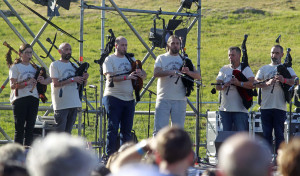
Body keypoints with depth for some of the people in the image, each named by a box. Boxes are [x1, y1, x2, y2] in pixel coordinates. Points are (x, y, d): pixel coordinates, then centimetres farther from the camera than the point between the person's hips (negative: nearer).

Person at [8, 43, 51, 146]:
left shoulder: (34, 67, 17)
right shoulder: (15, 67, 1)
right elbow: (12, 85, -8)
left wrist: (41, 81, -6)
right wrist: (26, 83, -20)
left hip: (33, 98, 5)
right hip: (20, 99, -5)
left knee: (30, 127, 4)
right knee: (20, 127, -5)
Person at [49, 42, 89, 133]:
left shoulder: (73, 65, 16)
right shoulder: (55, 65, -3)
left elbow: (82, 84, 18)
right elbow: (55, 84, -14)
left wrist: (84, 79, -6)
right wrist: (72, 80, -17)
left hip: (74, 103, 6)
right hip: (61, 104, -6)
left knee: (68, 131, 10)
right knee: (60, 131, -8)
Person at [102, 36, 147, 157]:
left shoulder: (131, 59, 16)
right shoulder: (109, 60, 0)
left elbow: (144, 75, 13)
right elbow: (110, 77, -15)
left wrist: (141, 73, -12)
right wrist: (126, 77, -27)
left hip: (129, 99, 5)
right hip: (113, 98, -5)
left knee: (127, 130, 6)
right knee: (113, 128, -6)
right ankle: (110, 156, -4)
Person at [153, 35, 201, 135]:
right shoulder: (161, 58, 9)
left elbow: (198, 76, 6)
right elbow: (156, 73, -9)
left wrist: (188, 72, -16)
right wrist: (172, 72, -24)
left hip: (180, 100, 2)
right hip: (163, 99, -2)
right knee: (159, 128, -7)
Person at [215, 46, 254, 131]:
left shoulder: (246, 69, 2)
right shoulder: (224, 69, 13)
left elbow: (252, 83, -14)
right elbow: (217, 86, 4)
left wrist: (239, 83, -26)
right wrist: (224, 85, -19)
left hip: (240, 109, -4)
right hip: (225, 109, 4)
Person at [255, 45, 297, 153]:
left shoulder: (287, 69, 10)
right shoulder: (264, 69, 17)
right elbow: (256, 82, 3)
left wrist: (284, 80, -25)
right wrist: (267, 83, -17)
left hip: (279, 107, -2)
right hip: (265, 106, 2)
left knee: (279, 134, -5)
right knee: (266, 134, 4)